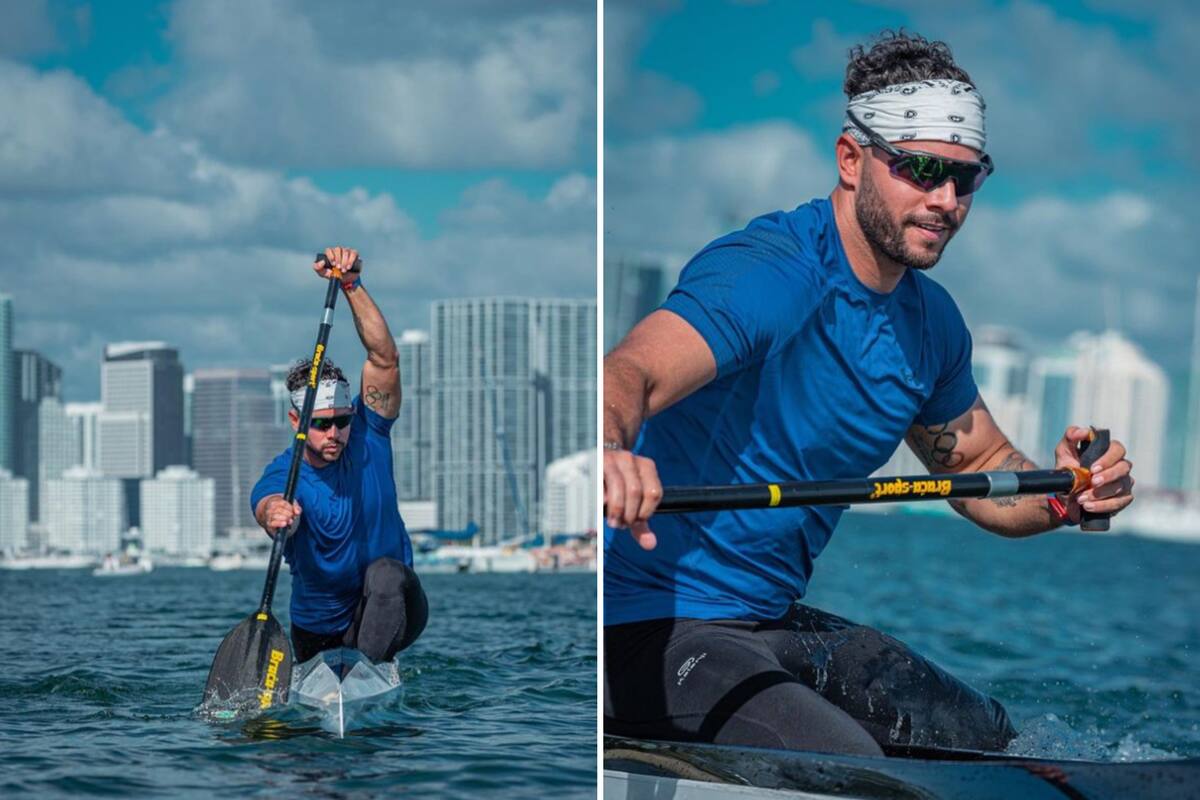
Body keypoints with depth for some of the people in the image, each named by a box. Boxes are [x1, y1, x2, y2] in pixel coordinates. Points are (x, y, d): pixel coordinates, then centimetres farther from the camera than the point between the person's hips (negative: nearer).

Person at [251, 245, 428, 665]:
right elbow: (271, 507, -42)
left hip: (390, 611, -1)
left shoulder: (367, 435, -11)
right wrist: (276, 516, -68)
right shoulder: (279, 477, -17)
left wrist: (351, 285, -34)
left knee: (383, 573, -33)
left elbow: (384, 358, -23)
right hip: (318, 631, 1)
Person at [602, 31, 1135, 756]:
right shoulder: (770, 270, -20)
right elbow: (634, 374, -37)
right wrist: (608, 450, -62)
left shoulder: (932, 321, 7)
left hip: (776, 622, 10)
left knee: (995, 744, 18)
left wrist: (1064, 496, -1)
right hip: (655, 627, -9)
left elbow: (983, 468, 22)